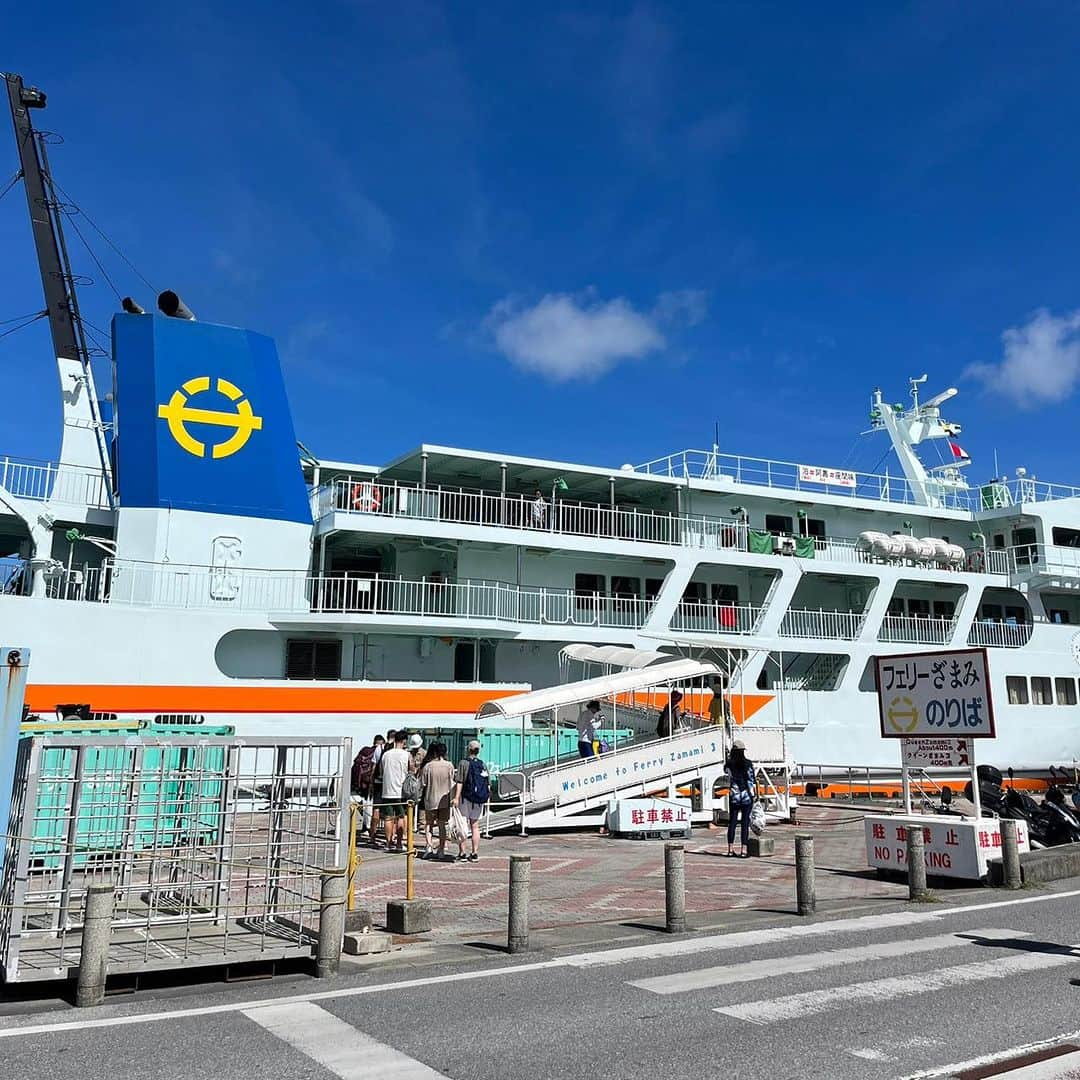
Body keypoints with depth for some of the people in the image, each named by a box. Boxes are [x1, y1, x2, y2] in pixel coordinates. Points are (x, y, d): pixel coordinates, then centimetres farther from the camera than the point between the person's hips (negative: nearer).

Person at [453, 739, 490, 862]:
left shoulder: (463, 763, -9)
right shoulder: (483, 764, 6)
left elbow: (459, 782, -14)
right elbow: (488, 784, 7)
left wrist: (456, 797, -14)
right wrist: (486, 799, 14)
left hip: (465, 797, -5)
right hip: (479, 800, 5)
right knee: (475, 827, 11)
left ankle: (462, 853, 1)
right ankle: (475, 853, 12)